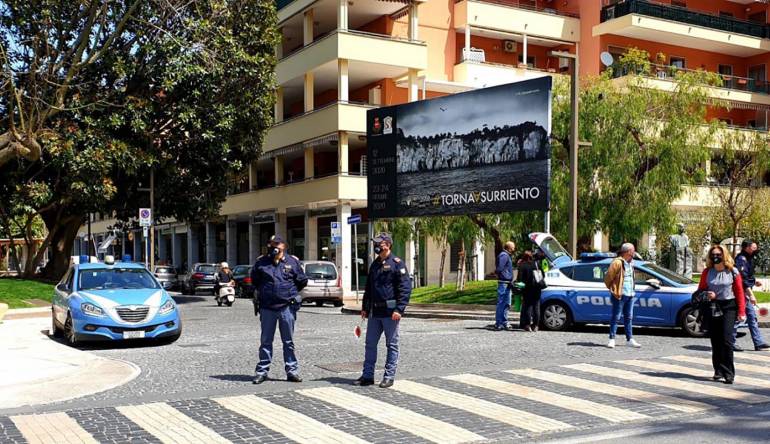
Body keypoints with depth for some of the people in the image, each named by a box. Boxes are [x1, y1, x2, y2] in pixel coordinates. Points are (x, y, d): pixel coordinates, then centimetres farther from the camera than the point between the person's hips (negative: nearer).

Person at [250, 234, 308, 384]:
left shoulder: (292, 262, 1)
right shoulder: (261, 262, 2)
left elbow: (302, 281, 11)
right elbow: (254, 280, 18)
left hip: (287, 308, -1)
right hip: (267, 308, 1)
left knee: (288, 341, 7)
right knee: (265, 341, 8)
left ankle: (292, 371, 13)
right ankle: (262, 371, 15)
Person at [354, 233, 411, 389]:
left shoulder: (396, 263, -8)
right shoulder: (375, 264, 15)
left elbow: (405, 288, -13)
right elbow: (368, 288, 22)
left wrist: (399, 309, -19)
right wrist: (365, 308, 17)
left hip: (390, 312, -7)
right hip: (375, 312, 7)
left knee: (392, 345, 3)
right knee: (370, 344, 9)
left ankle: (389, 376, 10)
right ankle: (368, 375, 17)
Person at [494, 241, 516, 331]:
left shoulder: (507, 256, 19)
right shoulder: (504, 255, -13)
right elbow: (499, 269, -22)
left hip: (507, 283, 10)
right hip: (504, 283, -10)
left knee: (506, 304, 14)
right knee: (501, 303, -8)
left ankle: (504, 323, 21)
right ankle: (498, 324, -5)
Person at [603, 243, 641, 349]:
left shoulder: (631, 263, 14)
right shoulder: (617, 262, -12)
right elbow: (608, 277, -12)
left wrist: (632, 291, 15)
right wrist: (613, 290, -6)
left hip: (630, 295, 8)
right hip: (620, 295, -8)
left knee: (629, 318, 10)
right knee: (616, 317, -3)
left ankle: (630, 339, 15)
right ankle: (612, 339, 2)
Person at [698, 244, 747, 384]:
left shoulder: (732, 272, -1)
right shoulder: (707, 272, 5)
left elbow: (739, 292, -1)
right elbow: (700, 289, 14)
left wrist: (741, 311, -5)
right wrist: (706, 294, -9)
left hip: (729, 307, -3)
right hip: (712, 308, 3)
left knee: (726, 340, -11)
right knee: (715, 341, 6)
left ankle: (728, 373, -7)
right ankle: (719, 371, 15)